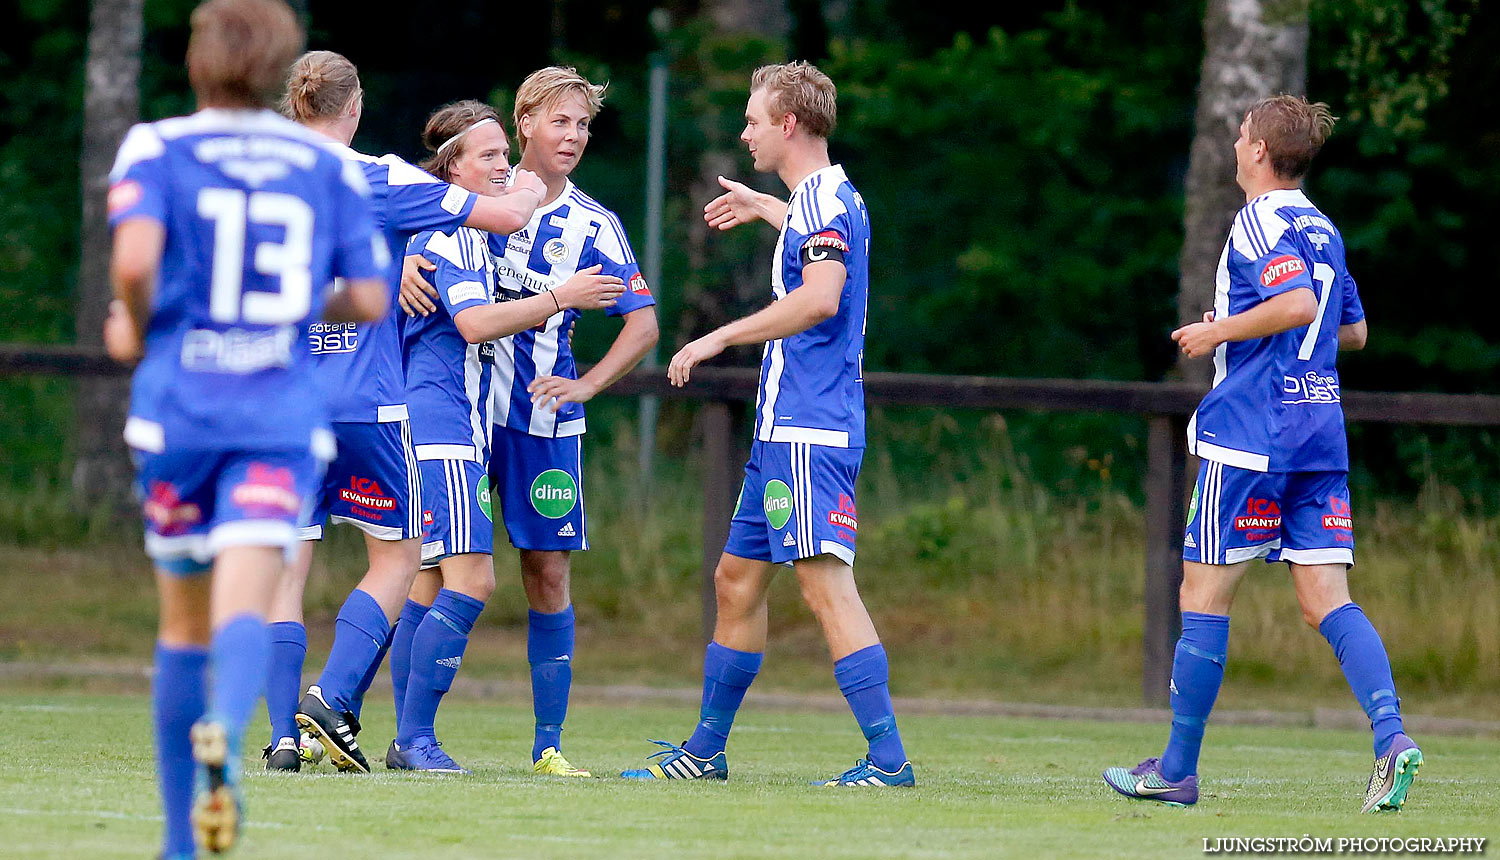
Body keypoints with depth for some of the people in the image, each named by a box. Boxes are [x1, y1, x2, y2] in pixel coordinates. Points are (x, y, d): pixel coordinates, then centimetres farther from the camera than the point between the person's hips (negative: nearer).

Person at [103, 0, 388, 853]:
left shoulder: (157, 150, 0)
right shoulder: (328, 166, 8)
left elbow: (136, 257, -17)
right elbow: (369, 298, 6)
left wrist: (136, 327, 2)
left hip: (179, 406, 0)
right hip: (286, 415, 0)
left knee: (185, 622, 13)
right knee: (246, 607, -12)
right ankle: (225, 731, -46)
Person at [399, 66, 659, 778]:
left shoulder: (592, 225, 1)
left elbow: (644, 323, 1)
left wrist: (585, 385, -11)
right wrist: (408, 264, -11)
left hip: (544, 419, 0)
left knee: (549, 571, 1)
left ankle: (548, 745, 6)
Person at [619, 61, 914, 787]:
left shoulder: (823, 199, -13)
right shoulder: (822, 199, 17)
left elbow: (820, 297, -28)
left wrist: (721, 338, -22)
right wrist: (764, 209, 54)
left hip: (811, 433, -11)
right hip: (784, 429, 11)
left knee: (824, 580, -16)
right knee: (737, 579, 16)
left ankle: (888, 759, -20)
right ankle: (704, 752, 25)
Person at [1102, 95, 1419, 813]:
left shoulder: (1260, 222, -8)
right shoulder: (1322, 230, 17)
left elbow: (1297, 302, -24)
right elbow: (1352, 330, 27)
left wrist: (1219, 332, -12)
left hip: (1250, 433, -7)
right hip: (1322, 432, 7)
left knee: (1203, 593, 2)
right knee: (1327, 600, 0)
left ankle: (1177, 770, 7)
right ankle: (1390, 735, -21)